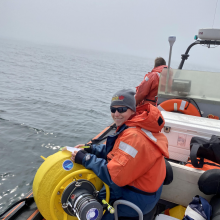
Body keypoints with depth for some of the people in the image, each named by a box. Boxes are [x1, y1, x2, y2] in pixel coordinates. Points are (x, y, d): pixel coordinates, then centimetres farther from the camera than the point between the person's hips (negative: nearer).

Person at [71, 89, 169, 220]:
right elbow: (117, 150, 9)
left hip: (139, 199, -9)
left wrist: (85, 159, -22)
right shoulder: (136, 125, -1)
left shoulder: (133, 136, -31)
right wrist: (91, 149, -3)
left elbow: (115, 176, -30)